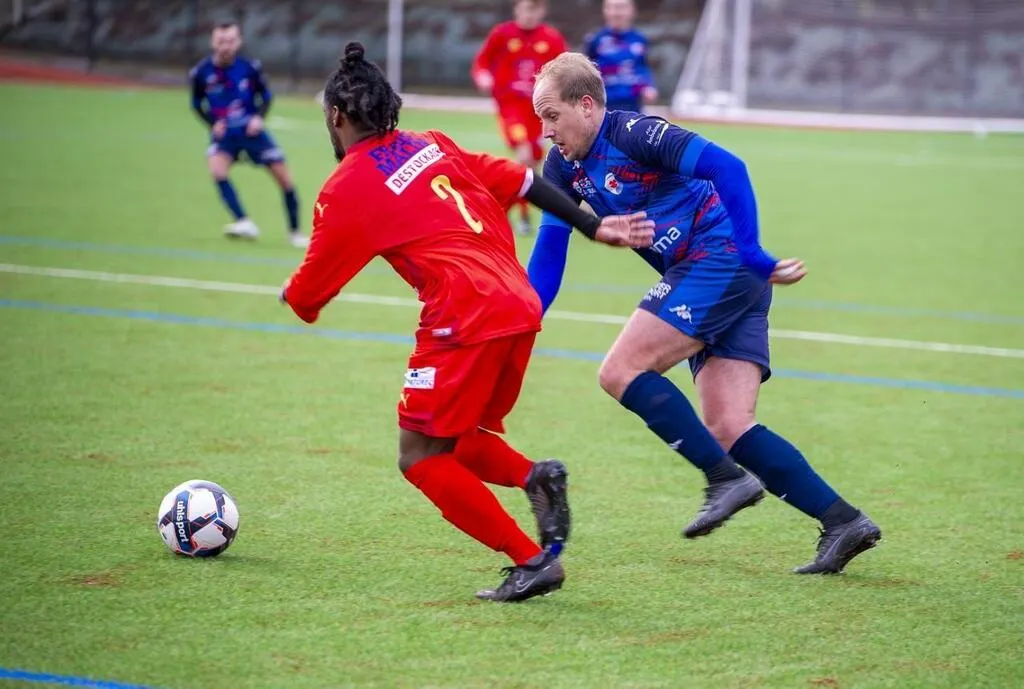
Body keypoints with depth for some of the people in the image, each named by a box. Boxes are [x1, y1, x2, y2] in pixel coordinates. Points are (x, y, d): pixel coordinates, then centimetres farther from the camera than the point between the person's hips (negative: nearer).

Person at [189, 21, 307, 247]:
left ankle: (295, 232, 17)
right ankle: (244, 223, -27)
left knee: (285, 178, -1)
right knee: (217, 170, -30)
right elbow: (197, 103, 5)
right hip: (224, 133, 0)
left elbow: (266, 95, 4)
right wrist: (213, 122, -10)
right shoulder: (201, 73, -12)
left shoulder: (250, 67, -12)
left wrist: (259, 117, -13)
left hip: (251, 129, 1)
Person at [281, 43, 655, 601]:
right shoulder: (433, 147, 18)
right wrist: (595, 227, 20)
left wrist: (291, 295, 31)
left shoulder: (346, 189, 1)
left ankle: (532, 560, -5)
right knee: (454, 442, 22)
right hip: (521, 307, 8)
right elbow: (521, 182, 15)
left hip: (466, 318, -8)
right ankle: (534, 477, -6)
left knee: (421, 459, 3)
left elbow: (306, 293, 7)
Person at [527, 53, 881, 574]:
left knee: (621, 371, -13)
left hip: (721, 258, -9)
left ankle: (727, 477, -11)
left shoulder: (633, 134, -12)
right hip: (703, 277, 9)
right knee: (727, 428, -1)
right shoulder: (563, 166, 13)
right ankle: (843, 522, -3)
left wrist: (750, 254, -21)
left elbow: (727, 168, -20)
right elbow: (548, 252, 17)